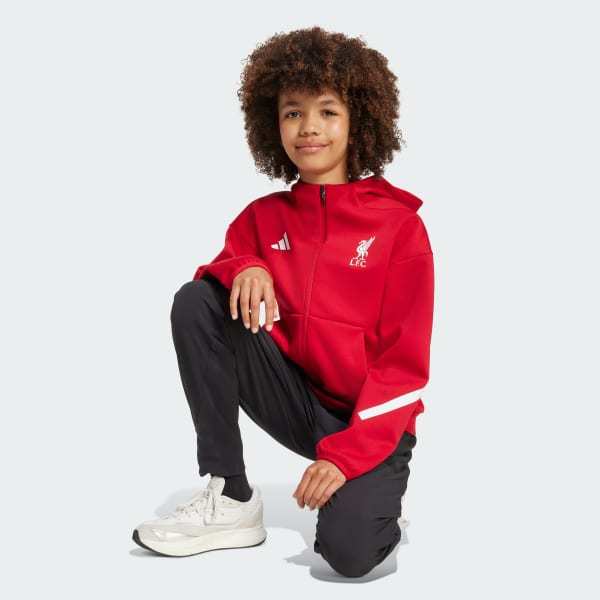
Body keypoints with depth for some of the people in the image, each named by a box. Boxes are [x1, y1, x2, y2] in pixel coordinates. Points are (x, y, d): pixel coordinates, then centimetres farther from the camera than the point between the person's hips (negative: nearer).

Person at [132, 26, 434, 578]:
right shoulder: (264, 217, 4)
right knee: (196, 302, -16)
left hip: (370, 421, -4)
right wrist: (243, 269, -23)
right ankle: (230, 499, -10)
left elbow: (405, 361, -12)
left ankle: (378, 498, 9)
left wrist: (347, 453, -22)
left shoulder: (399, 224, -8)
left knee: (348, 548, -31)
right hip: (298, 402, 4)